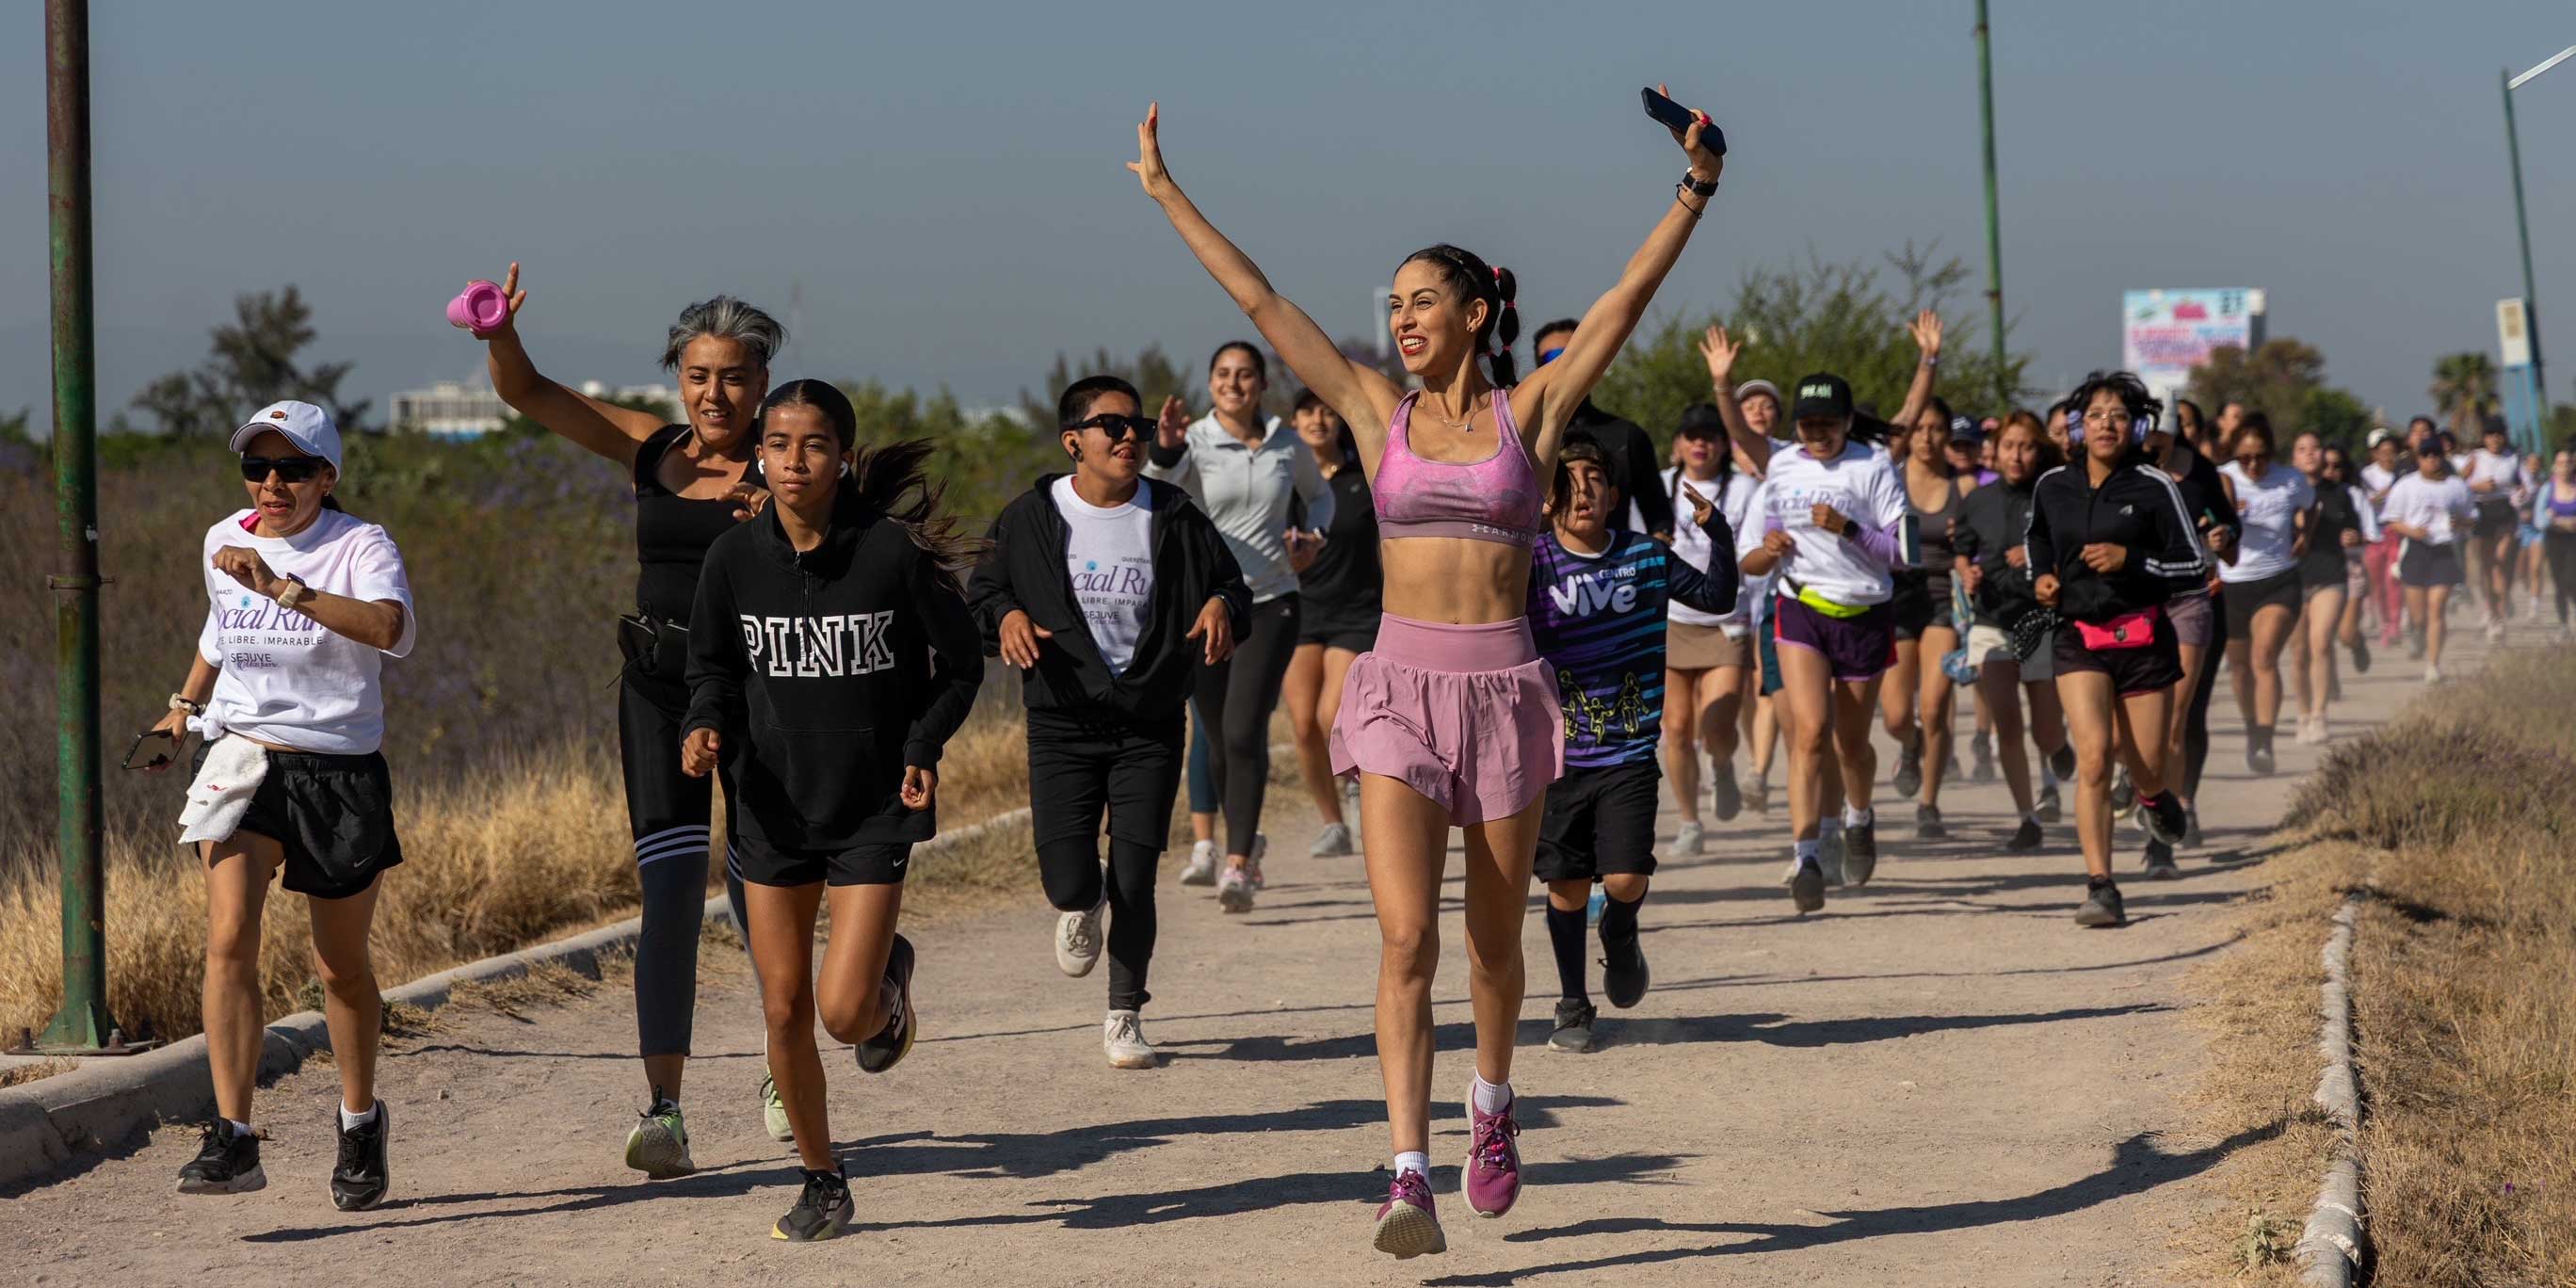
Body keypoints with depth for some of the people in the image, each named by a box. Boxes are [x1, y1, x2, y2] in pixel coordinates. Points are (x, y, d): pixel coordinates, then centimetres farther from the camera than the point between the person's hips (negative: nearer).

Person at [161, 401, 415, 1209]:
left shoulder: (360, 546, -11)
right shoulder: (223, 543, 5)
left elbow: (392, 629, -33)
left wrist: (283, 588, -37)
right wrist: (185, 705, 19)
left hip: (339, 774, -3)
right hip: (240, 756, 3)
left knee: (342, 966, 9)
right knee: (229, 936, -19)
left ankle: (360, 1122, 34)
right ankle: (233, 1137, -21)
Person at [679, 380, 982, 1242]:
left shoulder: (894, 552, -14)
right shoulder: (735, 558, -5)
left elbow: (959, 664, -2)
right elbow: (713, 663, 9)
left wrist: (921, 749, -15)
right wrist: (706, 728, -11)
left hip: (875, 808, -3)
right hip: (774, 807, 3)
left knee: (844, 1011, -12)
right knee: (785, 1011, 6)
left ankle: (890, 980, 26)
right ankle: (822, 1183, 25)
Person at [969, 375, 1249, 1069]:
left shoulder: (1174, 517, 1)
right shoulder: (1032, 518, -1)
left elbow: (1229, 581, 11)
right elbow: (981, 592, 9)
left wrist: (1221, 606, -12)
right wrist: (1007, 616, -13)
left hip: (1151, 725, 1)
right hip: (1064, 724, -1)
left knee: (1134, 886, -2)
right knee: (1067, 879, -10)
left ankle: (1124, 1017, 18)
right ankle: (1081, 906, 30)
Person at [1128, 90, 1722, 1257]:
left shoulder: (1529, 412, 3)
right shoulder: (1378, 415, 7)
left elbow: (1625, 300, -4)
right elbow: (1260, 303, 7)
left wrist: (1694, 193, -12)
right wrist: (1166, 193, 8)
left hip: (1504, 689, 0)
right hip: (1399, 688, 0)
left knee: (1493, 939, 12)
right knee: (1406, 938, -13)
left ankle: (1491, 1101, 40)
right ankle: (1411, 1178, -17)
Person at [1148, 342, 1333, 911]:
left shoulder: (1287, 446, 5)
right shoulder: (1194, 443, -5)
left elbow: (1319, 494, 24)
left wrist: (1312, 534, 4)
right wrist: (1164, 452, -44)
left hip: (1271, 605, 0)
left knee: (1244, 730, -15)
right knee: (1219, 740, 10)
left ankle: (1238, 867, -17)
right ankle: (1245, 839, 36)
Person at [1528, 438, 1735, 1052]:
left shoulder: (1646, 557, 4)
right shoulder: (1533, 564, -3)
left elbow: (1716, 599, 11)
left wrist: (1716, 532, -3)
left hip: (1630, 753, 1)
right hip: (1556, 753, -1)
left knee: (1626, 880, -11)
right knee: (1567, 887, 4)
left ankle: (1619, 935, 25)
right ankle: (1573, 1009, 22)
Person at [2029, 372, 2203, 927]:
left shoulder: (2154, 488, -6)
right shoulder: (2052, 486, 4)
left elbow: (2193, 566, -5)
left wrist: (2130, 560, -18)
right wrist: (2042, 576, 7)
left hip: (2143, 638, -1)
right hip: (2079, 638, 1)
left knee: (2145, 765, 7)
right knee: (2093, 758, -15)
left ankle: (2154, 797, 48)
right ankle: (2100, 887, -13)